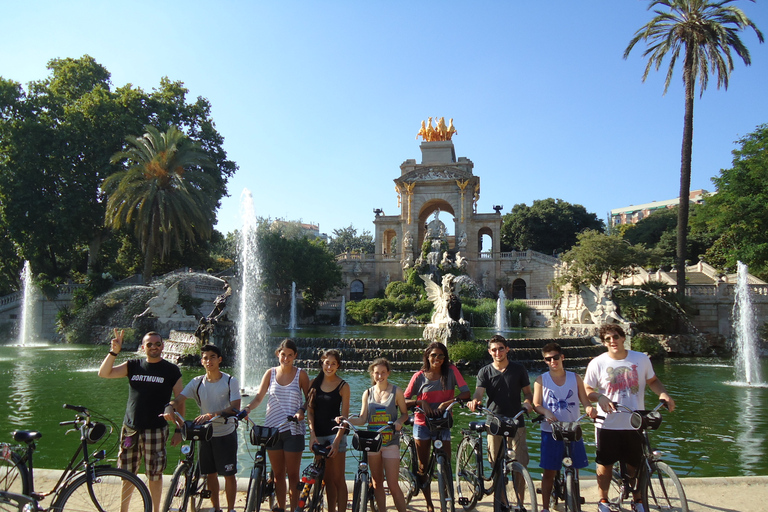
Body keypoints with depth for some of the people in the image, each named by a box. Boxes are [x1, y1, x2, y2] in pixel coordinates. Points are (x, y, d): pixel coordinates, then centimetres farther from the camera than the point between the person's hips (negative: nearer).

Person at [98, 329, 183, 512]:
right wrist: (114, 351, -15)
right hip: (130, 428, 3)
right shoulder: (133, 366, 7)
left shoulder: (171, 370, 0)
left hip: (156, 430, -2)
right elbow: (104, 373, -2)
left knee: (155, 474, 4)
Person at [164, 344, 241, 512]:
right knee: (210, 473, 13)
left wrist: (213, 415, -33)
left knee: (229, 474, 3)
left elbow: (235, 408, -20)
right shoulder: (197, 382, 0)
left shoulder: (230, 381, -10)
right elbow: (179, 399, -9)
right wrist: (169, 408, -32)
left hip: (226, 433, -3)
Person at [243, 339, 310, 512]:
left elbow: (309, 399, 5)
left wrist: (302, 410, -14)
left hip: (293, 430, -2)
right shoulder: (271, 373, 5)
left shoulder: (301, 374, 0)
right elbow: (259, 397, 0)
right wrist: (247, 408, -18)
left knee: (292, 474, 1)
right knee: (278, 474, 10)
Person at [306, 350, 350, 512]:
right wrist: (312, 434, -6)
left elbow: (344, 415, -5)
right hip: (318, 435, 3)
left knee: (338, 479, -2)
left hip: (335, 434, -3)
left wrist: (337, 441, -13)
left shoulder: (343, 386, -3)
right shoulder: (314, 383, 6)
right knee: (327, 479, 10)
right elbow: (310, 409, 4)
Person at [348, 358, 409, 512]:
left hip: (391, 442, -3)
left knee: (393, 484, -7)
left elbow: (405, 413, 4)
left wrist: (399, 421, -18)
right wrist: (345, 420, -14)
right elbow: (363, 419, 2)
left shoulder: (396, 391, 0)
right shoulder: (368, 393, 5)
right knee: (377, 483, 10)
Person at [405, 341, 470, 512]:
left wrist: (447, 403, -27)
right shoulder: (419, 376, -4)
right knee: (423, 467, 8)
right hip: (422, 424, 0)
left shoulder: (451, 371, -5)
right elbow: (404, 401, -4)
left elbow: (466, 392, -15)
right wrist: (420, 403, -22)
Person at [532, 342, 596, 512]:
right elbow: (536, 404, -2)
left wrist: (589, 408, -19)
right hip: (550, 432, -1)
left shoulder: (575, 378, 7)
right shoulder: (541, 380, 2)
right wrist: (546, 412, -23)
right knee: (549, 471, 2)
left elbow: (584, 400, 4)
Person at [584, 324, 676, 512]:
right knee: (605, 464, 8)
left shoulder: (641, 359, -1)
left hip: (635, 424, 1)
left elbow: (652, 381, 11)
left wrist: (663, 393, -8)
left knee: (635, 465, 11)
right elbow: (587, 390, 0)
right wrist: (600, 397, -21)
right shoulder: (597, 363, -6)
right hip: (608, 424, -1)